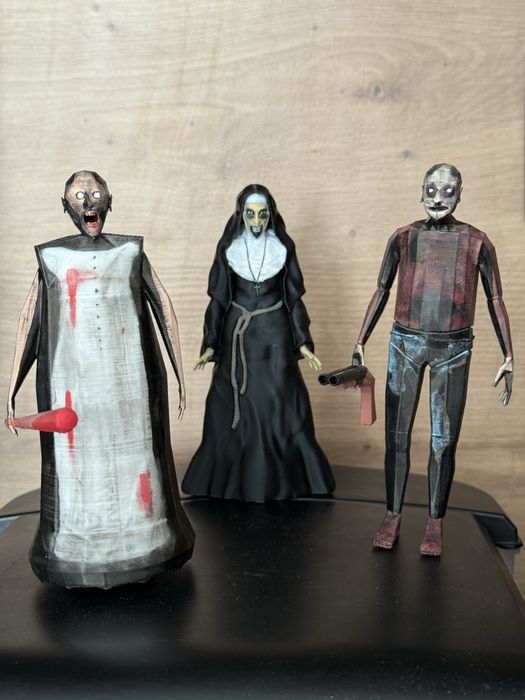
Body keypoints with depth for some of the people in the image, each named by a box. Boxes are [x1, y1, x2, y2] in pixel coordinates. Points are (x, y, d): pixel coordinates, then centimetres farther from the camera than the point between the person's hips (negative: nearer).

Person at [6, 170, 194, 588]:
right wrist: (12, 391, 4)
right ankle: (78, 555, 21)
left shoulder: (130, 252, 6)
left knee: (134, 458, 7)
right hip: (73, 382, 0)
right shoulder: (52, 257, 6)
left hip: (127, 380, 0)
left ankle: (142, 546, 25)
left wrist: (180, 372, 5)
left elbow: (164, 308, 8)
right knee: (76, 464, 5)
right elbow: (30, 322, 7)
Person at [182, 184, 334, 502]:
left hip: (274, 333, 0)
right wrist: (210, 345, -3)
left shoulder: (284, 246, -2)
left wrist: (303, 342, -3)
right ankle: (232, 479, 20)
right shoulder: (228, 247, -3)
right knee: (234, 408, 4)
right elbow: (219, 299, 0)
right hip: (238, 335, 0)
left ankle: (283, 478, 18)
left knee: (283, 406, 1)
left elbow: (293, 297, 1)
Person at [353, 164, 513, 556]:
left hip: (453, 349, -1)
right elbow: (381, 292, 11)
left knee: (445, 441, 2)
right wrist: (361, 343, 7)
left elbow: (496, 302, 5)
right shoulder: (404, 238, 4)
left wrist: (509, 358, 0)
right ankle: (393, 517, 16)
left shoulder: (476, 242, 1)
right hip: (406, 343, 1)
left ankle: (436, 524, 15)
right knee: (398, 435, 4)